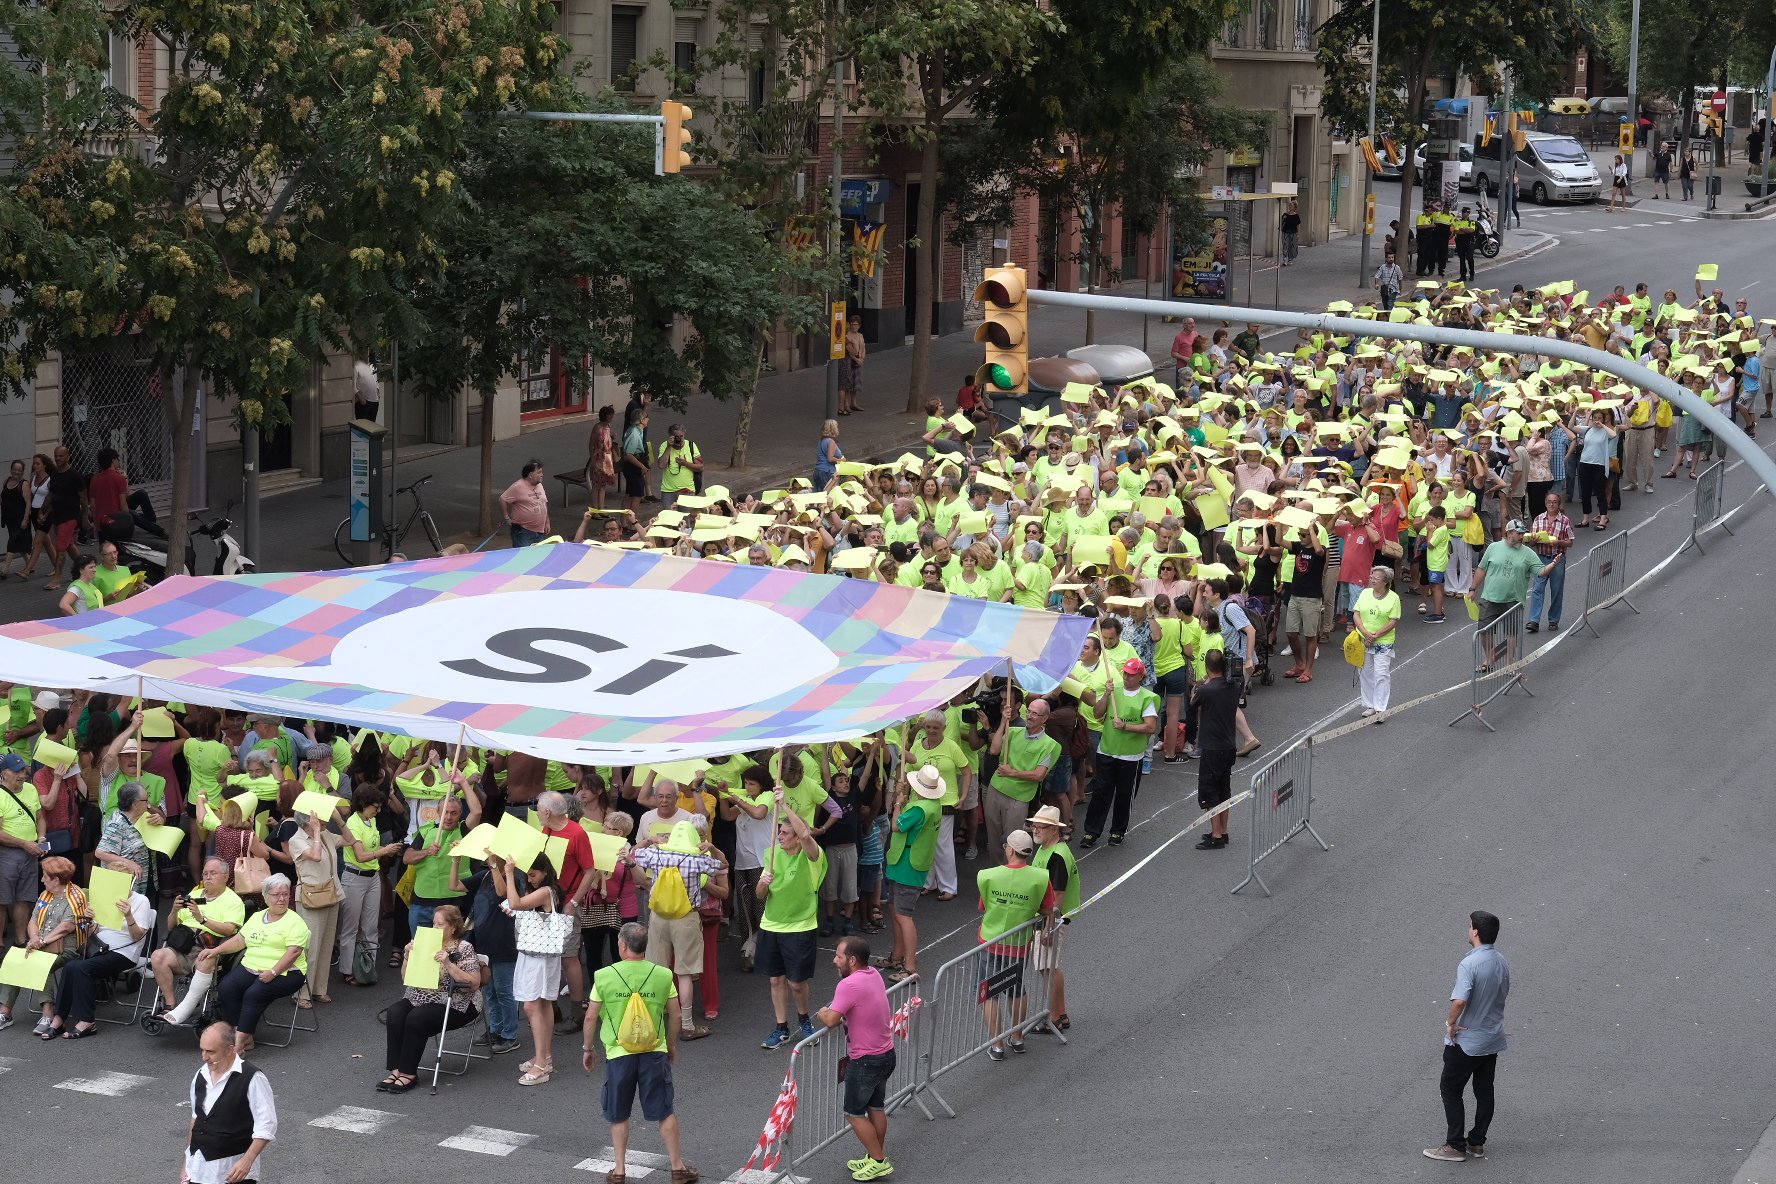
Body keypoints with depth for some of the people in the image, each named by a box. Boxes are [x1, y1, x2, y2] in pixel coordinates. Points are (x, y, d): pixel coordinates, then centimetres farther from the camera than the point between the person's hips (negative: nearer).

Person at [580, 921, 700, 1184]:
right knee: (665, 1112, 10)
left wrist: (588, 1048, 13)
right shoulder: (663, 976, -5)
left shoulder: (604, 976, -8)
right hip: (655, 1052, 1)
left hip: (618, 1054, -1)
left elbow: (591, 1017, -2)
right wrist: (672, 1045, 20)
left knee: (618, 1115, 15)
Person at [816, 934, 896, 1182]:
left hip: (866, 1060, -9)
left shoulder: (849, 985, -26)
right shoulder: (873, 974, 3)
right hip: (886, 1053, 9)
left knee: (854, 1113, 6)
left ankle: (879, 1161, 10)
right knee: (876, 1107, 20)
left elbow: (831, 1021, -27)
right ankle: (876, 1158, 30)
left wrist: (823, 1013, -4)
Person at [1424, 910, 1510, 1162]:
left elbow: (1459, 1001, -36)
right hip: (1493, 1039, 8)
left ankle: (1455, 1146, 8)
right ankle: (1477, 1143, 24)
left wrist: (1451, 1023, -19)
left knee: (1450, 1089, 6)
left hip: (1466, 1042, -7)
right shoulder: (1502, 962, 1)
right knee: (1484, 1091, 15)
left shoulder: (1469, 965, -25)